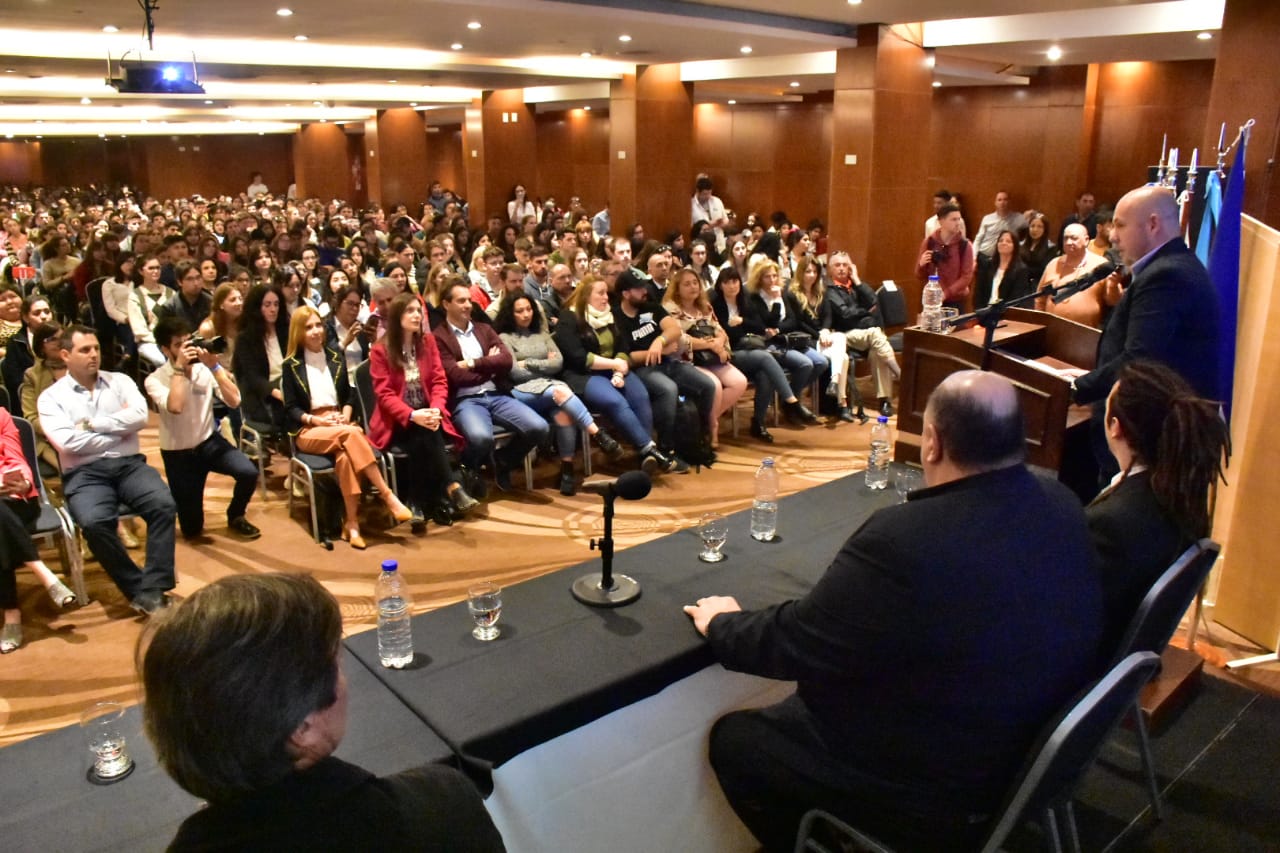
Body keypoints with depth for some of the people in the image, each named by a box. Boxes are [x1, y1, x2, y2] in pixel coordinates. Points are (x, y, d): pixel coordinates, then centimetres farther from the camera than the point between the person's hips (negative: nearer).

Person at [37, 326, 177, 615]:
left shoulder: (120, 381, 14)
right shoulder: (51, 397, 7)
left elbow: (140, 417, -3)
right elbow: (68, 442, -8)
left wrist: (91, 424, -5)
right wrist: (120, 429, -2)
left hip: (129, 464, 2)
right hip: (85, 474, -2)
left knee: (164, 504, -28)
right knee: (95, 522, -33)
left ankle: (153, 590, -22)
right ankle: (138, 589, -16)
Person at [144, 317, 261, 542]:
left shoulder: (205, 369, -6)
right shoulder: (155, 379, -14)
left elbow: (234, 401, -17)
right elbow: (175, 407, -34)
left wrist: (214, 366, -23)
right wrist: (179, 367, -26)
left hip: (209, 442, 2)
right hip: (178, 453, -2)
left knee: (249, 473, -28)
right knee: (192, 529, 0)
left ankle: (235, 516, 3)